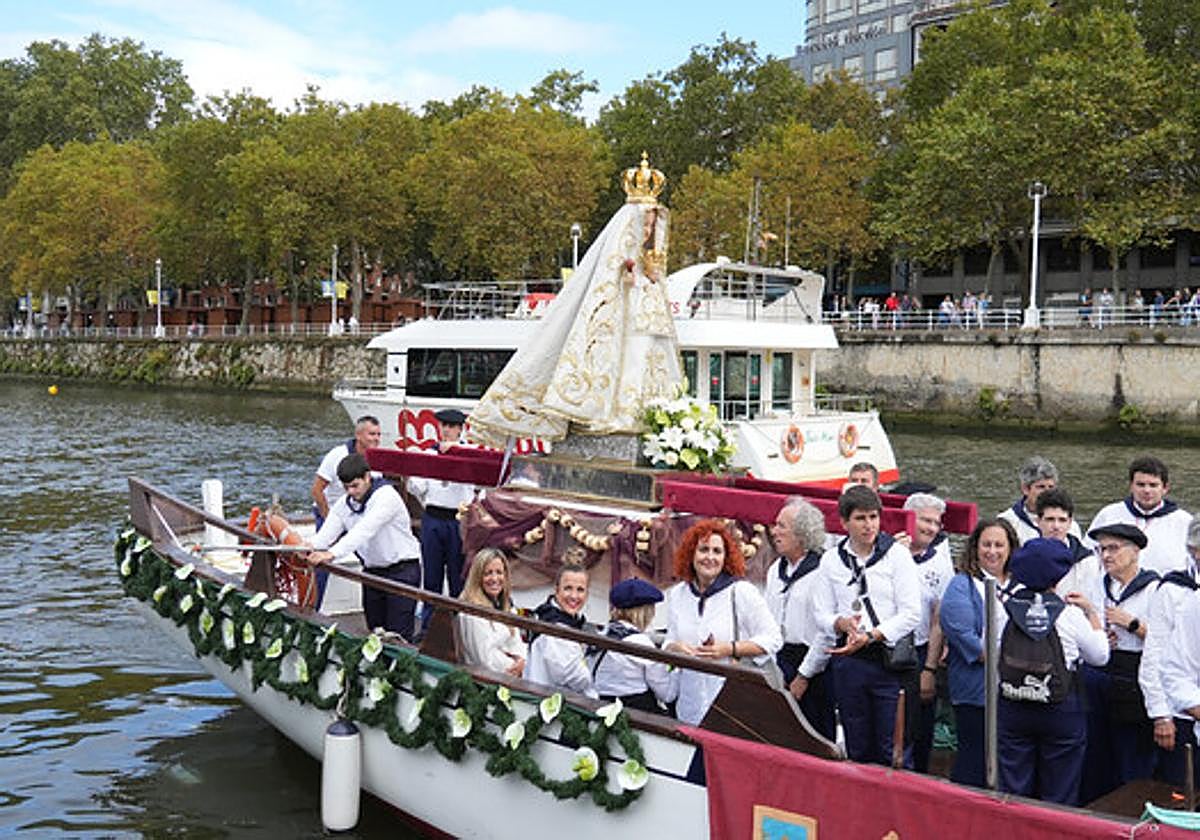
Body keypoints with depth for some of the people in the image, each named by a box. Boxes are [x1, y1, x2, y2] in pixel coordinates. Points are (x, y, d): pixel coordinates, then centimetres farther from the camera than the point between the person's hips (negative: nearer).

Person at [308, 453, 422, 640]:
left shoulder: (386, 496, -19)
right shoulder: (343, 504, 4)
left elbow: (364, 531, -32)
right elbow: (326, 533, -10)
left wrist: (332, 553, -44)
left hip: (401, 570, -7)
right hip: (372, 571, 7)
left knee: (398, 635, -10)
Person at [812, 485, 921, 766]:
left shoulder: (897, 554, -1)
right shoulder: (831, 560, 8)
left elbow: (911, 614, -6)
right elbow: (821, 614, 8)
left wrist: (871, 635, -15)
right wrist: (842, 623, -13)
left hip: (890, 658, -3)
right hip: (848, 661, 3)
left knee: (892, 751, -3)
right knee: (857, 750, 11)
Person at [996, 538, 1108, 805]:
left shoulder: (1004, 610, -7)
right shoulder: (1071, 615, -11)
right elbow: (1099, 657, 3)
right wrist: (1092, 613, 10)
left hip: (1012, 710, 2)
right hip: (1061, 711, -2)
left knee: (1013, 791, 11)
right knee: (1059, 794, 10)